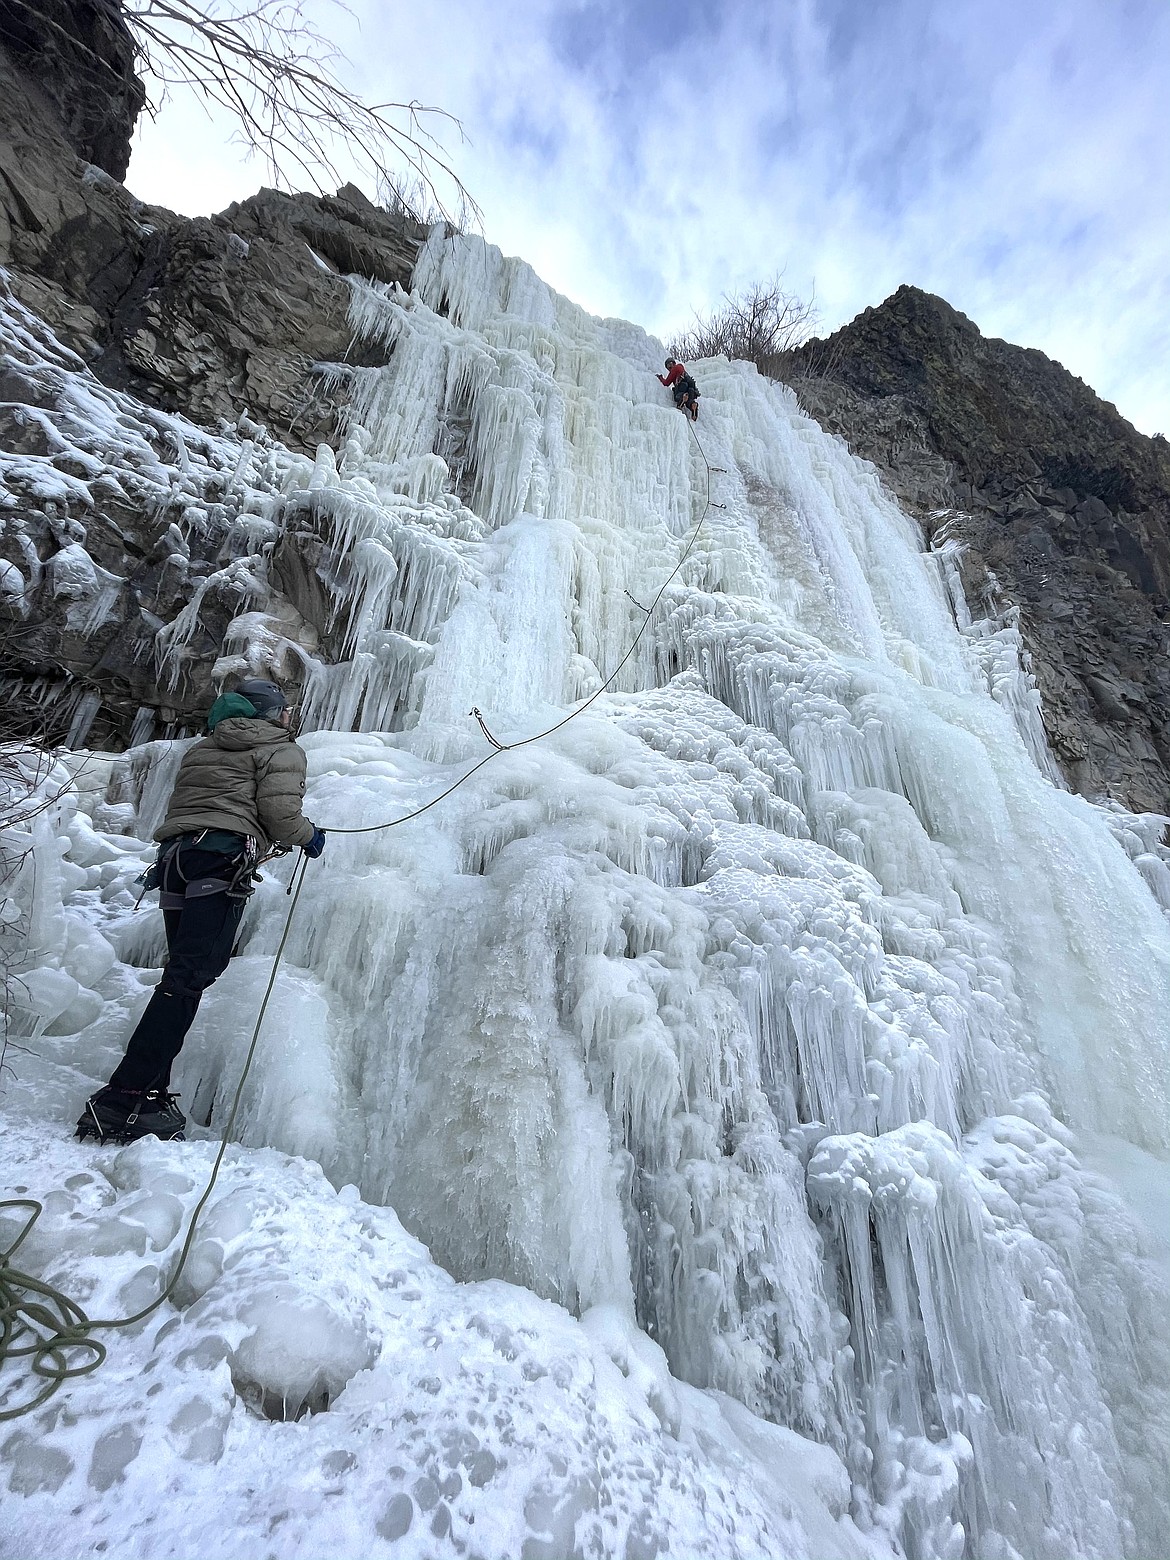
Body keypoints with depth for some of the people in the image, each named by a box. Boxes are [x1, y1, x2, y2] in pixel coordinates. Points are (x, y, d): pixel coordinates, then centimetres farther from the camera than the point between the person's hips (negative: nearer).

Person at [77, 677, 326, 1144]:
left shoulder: (201, 749, 30)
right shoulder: (282, 751, 7)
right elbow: (279, 813, -8)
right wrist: (309, 835, 11)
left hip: (175, 854, 8)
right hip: (223, 858, -8)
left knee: (183, 973, 10)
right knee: (190, 977, -13)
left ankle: (150, 1092, 8)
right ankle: (123, 1098, -19)